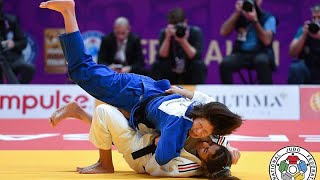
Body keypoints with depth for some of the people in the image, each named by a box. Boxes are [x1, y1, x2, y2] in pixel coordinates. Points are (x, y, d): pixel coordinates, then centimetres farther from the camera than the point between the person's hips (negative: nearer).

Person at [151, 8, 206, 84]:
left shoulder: (195, 32, -12)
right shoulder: (164, 33, -8)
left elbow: (195, 56, -23)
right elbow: (161, 57, -18)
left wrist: (183, 41, -35)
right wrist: (167, 38, -29)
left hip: (190, 74, -1)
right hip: (170, 74, 1)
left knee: (199, 65, -29)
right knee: (157, 66, -23)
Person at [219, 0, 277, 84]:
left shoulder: (268, 18, 1)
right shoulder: (239, 16, 11)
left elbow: (266, 41, -15)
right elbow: (223, 32, -2)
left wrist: (255, 21, -20)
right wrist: (236, 13, -7)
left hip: (261, 53, -3)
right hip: (241, 53, 3)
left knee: (262, 61, -39)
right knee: (225, 63, -29)